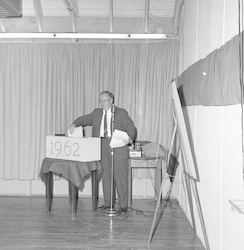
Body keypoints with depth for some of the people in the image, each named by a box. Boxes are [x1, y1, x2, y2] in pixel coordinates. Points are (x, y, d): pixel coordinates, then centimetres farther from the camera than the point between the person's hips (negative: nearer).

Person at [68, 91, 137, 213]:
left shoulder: (121, 113, 1)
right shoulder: (97, 113, 15)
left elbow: (131, 127, -5)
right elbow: (84, 119, 16)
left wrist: (130, 138, -26)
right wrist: (74, 124, -5)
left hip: (118, 147, -4)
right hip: (102, 148, 5)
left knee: (120, 177, -1)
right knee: (106, 176, 9)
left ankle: (123, 205, 8)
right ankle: (108, 203, 22)